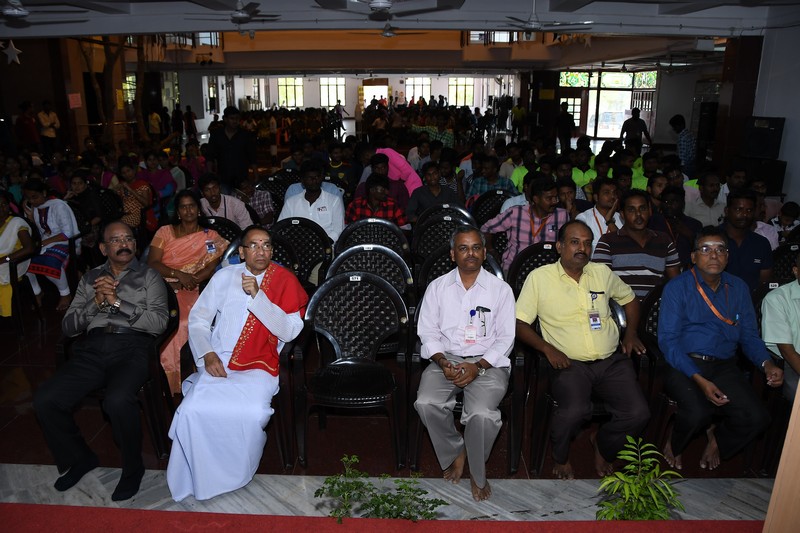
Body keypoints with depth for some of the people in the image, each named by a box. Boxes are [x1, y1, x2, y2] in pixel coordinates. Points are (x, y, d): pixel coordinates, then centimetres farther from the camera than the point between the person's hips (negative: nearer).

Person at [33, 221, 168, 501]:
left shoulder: (149, 277, 11)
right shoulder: (91, 278, 21)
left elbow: (159, 323, -3)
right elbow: (68, 326, 13)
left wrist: (117, 301, -10)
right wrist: (96, 301, -3)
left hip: (132, 347, -4)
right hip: (92, 348, 4)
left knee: (118, 401, -33)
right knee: (45, 400, -17)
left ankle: (133, 467, -6)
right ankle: (79, 458, 10)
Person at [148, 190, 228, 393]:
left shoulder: (211, 237, 11)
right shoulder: (165, 232, 14)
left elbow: (211, 268, -2)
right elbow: (152, 263, 4)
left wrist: (183, 284, -15)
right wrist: (178, 274, -12)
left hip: (189, 292, -2)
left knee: (178, 323, -31)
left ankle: (169, 380, -19)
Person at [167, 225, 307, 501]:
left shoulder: (285, 280, 3)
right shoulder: (225, 276, 12)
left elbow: (289, 331, -7)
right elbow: (198, 318, 12)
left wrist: (258, 296, -14)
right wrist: (207, 355, -5)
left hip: (258, 367, -2)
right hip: (217, 362, 3)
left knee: (252, 415, -29)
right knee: (192, 411, -24)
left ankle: (234, 476, -1)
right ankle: (193, 481, 0)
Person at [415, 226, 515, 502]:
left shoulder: (500, 289, 3)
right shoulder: (437, 287, 8)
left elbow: (505, 339, 1)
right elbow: (428, 332, 6)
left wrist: (478, 366, -13)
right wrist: (442, 362, -12)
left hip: (488, 362, -2)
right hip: (446, 358, 2)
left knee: (482, 414, -29)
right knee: (426, 403, -27)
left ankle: (477, 474, 0)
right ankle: (455, 452, 3)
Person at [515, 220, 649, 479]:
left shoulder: (602, 272, 13)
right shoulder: (539, 277, 0)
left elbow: (630, 299, 30)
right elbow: (519, 323, -2)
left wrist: (631, 334, 14)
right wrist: (548, 349, -14)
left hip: (612, 360, 4)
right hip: (569, 363, -4)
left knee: (638, 413, -17)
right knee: (575, 411, -31)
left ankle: (603, 444, 19)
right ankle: (560, 456, 6)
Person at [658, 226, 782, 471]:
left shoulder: (739, 288, 12)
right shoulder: (677, 288, -4)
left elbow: (749, 335, 13)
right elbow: (668, 340, -10)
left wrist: (767, 364, -10)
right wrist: (700, 380, -21)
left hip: (724, 366, 4)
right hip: (684, 365, -4)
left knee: (757, 418, -17)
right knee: (698, 412, -30)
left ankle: (718, 439, 18)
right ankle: (674, 445, 7)